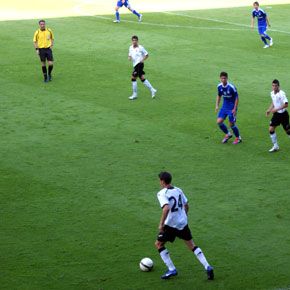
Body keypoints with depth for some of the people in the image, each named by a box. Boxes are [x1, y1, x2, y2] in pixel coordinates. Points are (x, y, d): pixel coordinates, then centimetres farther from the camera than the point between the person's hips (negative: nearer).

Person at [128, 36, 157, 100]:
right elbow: (130, 55, 21)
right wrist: (129, 57, -1)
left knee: (133, 78, -10)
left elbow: (147, 55, 0)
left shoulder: (140, 48, -7)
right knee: (142, 78, 9)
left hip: (139, 64, -8)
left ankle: (134, 94, -5)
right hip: (135, 65, 8)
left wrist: (142, 60, -13)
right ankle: (152, 90, 16)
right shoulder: (130, 48, 11)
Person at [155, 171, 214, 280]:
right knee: (191, 245, 16)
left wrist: (161, 224, -23)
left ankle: (171, 270, 7)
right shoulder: (178, 190, 7)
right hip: (183, 223, 6)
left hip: (170, 224, -6)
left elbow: (166, 208, -29)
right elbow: (186, 205, 14)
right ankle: (207, 267, 5)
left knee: (159, 244, 12)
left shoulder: (162, 193, -14)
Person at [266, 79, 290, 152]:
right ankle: (275, 146, 10)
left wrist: (276, 109, -30)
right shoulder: (272, 93, 2)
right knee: (271, 129, -2)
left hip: (283, 114, -7)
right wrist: (269, 110, 6)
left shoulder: (281, 94, -22)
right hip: (276, 114, 7)